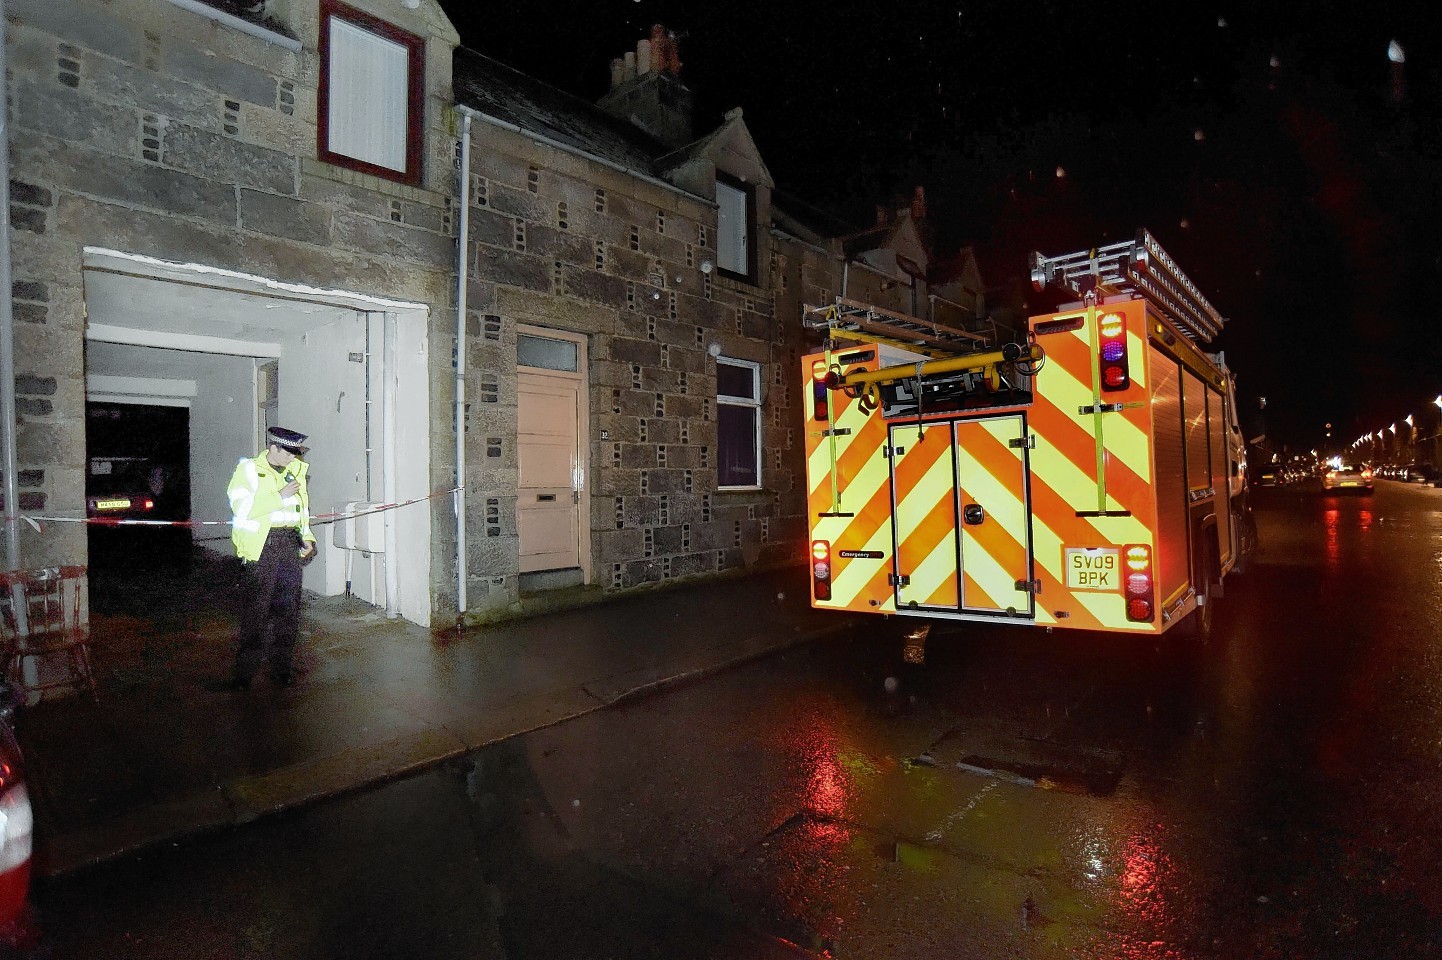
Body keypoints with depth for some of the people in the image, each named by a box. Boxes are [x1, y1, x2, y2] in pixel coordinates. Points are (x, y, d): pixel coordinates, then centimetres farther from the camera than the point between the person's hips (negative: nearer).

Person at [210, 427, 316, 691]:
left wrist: (306, 536, 14)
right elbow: (240, 506, -17)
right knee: (255, 612, -4)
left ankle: (282, 668, 18)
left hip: (290, 544, 6)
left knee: (288, 609, 8)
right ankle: (243, 674, 6)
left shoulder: (296, 470, 16)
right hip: (261, 547, -5)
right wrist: (280, 496, -19)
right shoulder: (249, 469, -3)